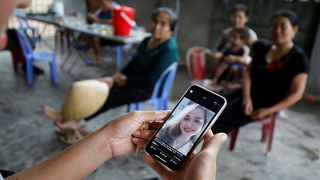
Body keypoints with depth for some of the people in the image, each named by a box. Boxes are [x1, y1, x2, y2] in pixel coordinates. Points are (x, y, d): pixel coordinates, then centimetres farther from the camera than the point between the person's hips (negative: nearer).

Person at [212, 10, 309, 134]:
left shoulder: (298, 58, -7)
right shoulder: (264, 48, 9)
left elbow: (297, 93, -10)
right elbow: (248, 71, 3)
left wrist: (269, 110, -20)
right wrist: (246, 96, -15)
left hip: (267, 101, -5)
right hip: (249, 93, 6)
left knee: (221, 118, -24)